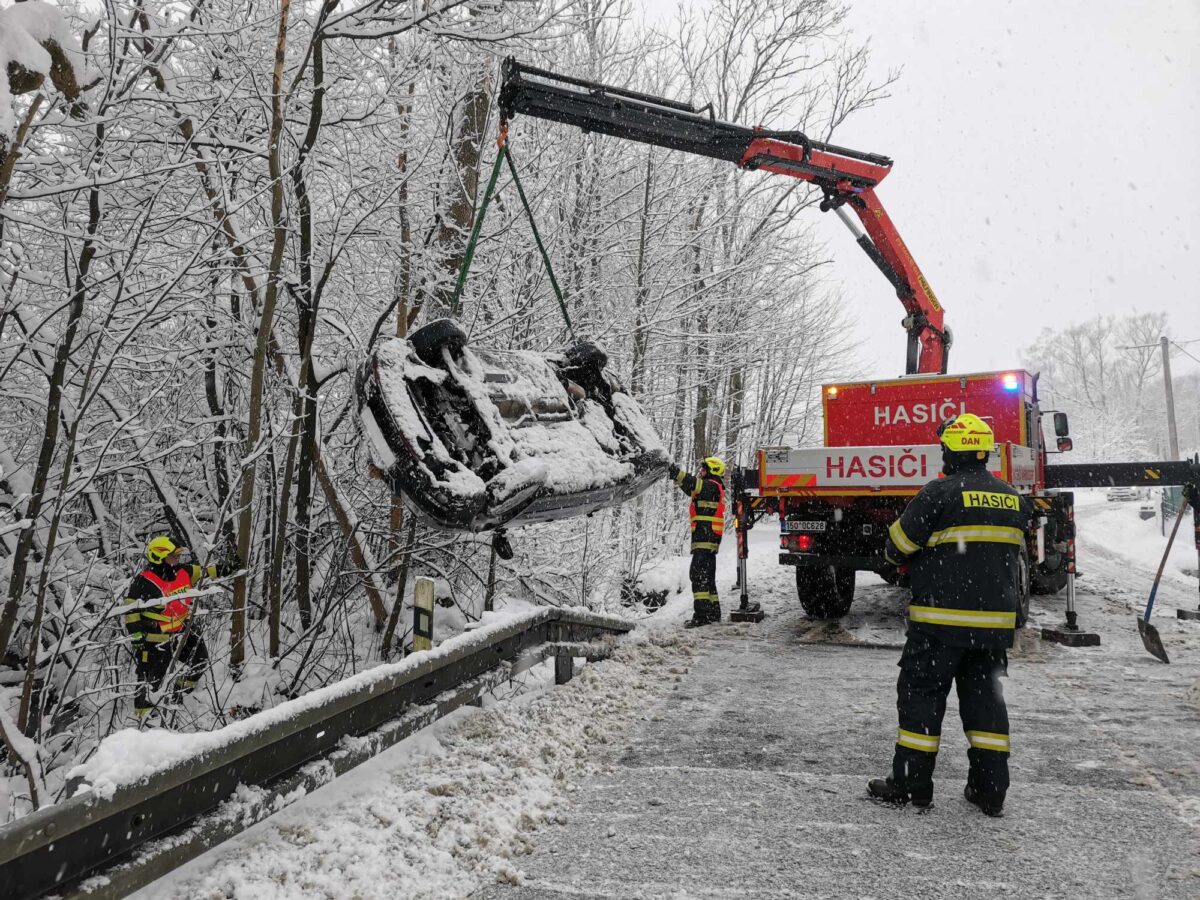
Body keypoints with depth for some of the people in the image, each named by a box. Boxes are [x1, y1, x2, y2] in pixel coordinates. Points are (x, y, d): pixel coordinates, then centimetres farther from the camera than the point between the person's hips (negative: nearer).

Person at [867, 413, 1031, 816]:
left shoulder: (940, 493, -13)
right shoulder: (1013, 499, 8)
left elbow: (898, 546, -7)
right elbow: (1012, 556, 19)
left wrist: (911, 561, 15)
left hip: (942, 620, -6)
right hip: (996, 621, 6)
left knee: (922, 693, 3)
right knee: (986, 696, 14)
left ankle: (910, 783, 8)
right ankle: (990, 788, 17)